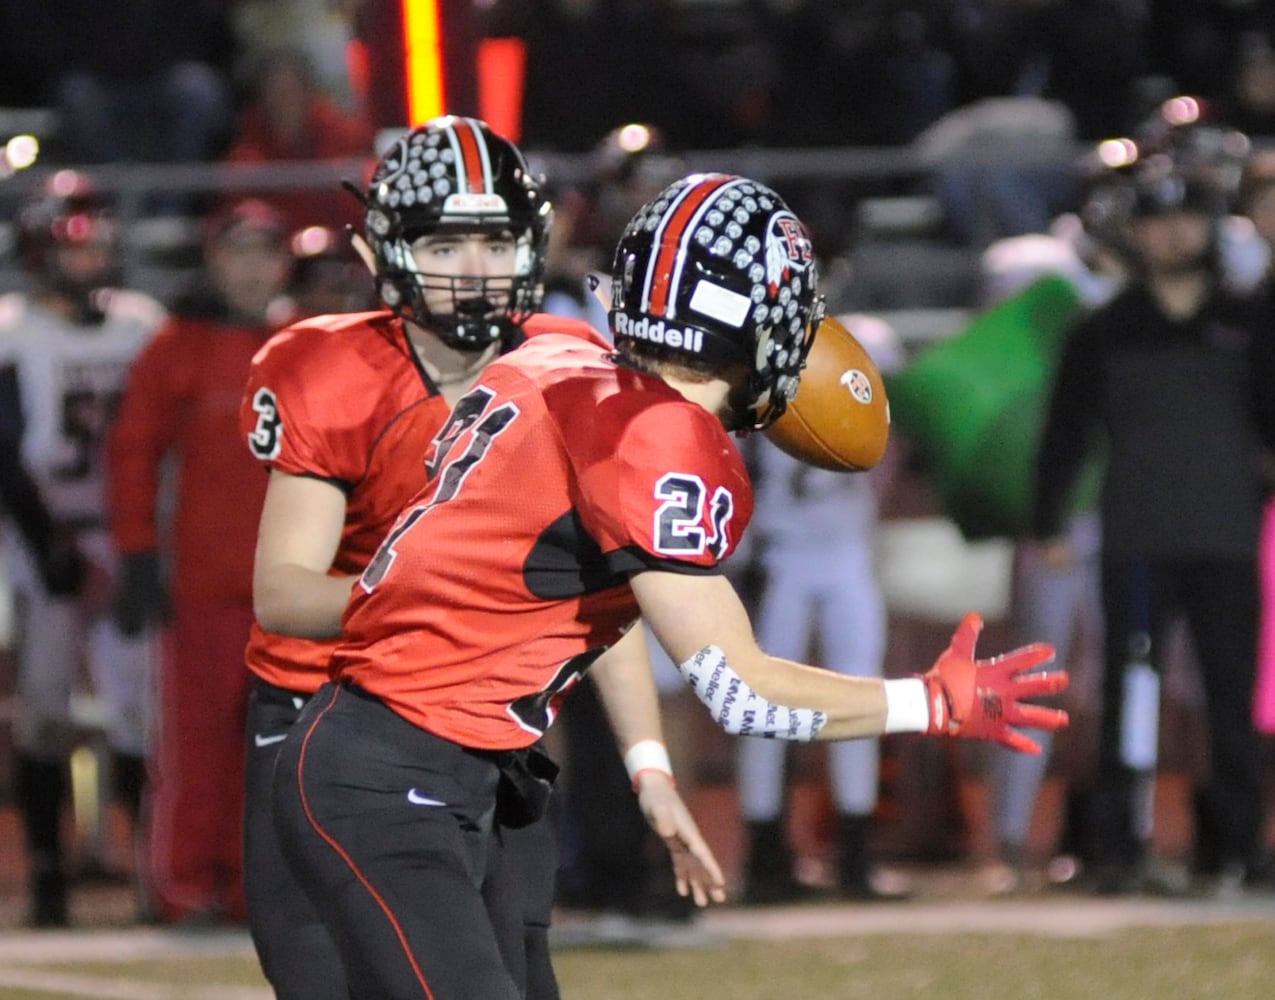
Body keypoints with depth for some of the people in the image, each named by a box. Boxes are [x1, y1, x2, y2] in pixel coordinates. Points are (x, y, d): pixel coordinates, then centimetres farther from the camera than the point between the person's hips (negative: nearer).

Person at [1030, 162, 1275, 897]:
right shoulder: (1103, 334, 9)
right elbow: (1066, 432, 8)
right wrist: (1048, 526, 1)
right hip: (1137, 546, -1)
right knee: (1131, 692, -8)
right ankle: (1119, 848, -7)